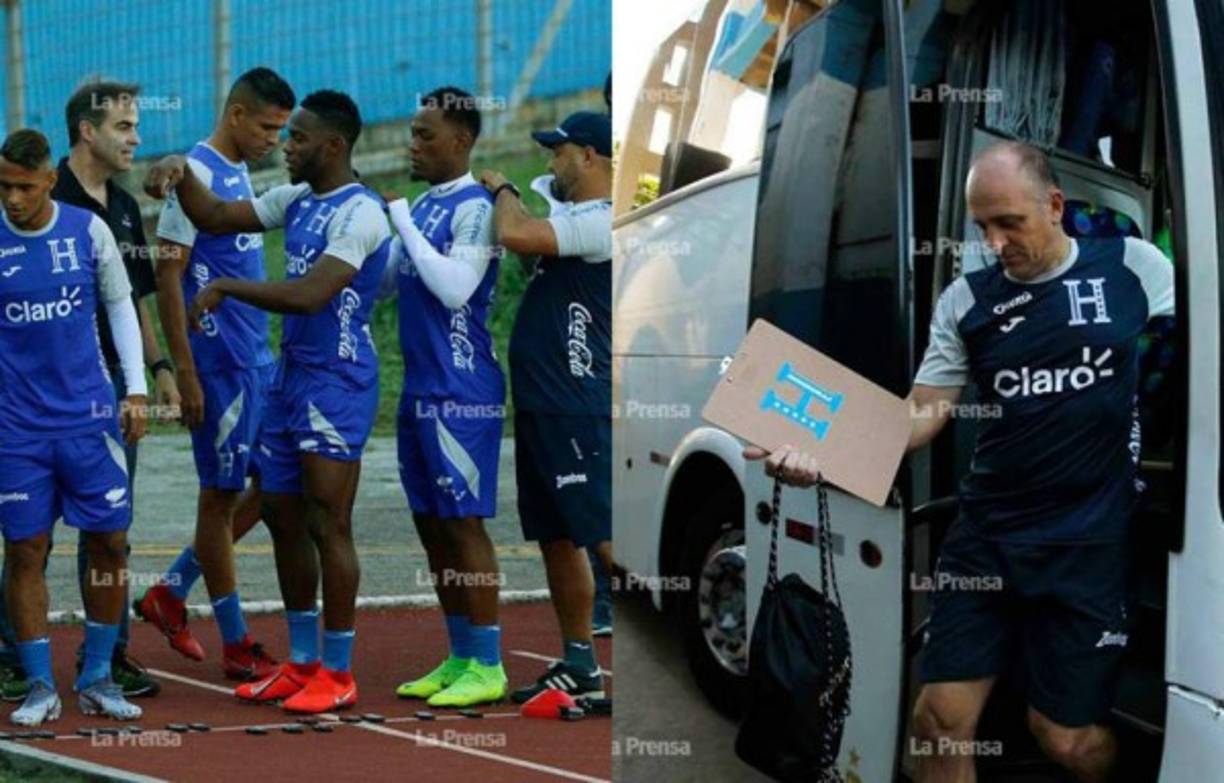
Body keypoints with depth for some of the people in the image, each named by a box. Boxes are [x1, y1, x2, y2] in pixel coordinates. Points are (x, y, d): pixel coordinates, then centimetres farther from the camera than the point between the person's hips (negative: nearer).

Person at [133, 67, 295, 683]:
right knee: (221, 493, 0)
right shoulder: (196, 172, -14)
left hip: (257, 359, 9)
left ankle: (171, 592, 21)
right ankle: (236, 647, 9)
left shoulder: (238, 172, 14)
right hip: (219, 363, -9)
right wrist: (185, 372, -18)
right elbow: (168, 274, -16)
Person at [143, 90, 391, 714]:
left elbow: (308, 295, -27)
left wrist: (225, 288, -19)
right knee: (282, 516, 12)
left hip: (336, 382, -9)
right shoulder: (297, 200, 11)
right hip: (291, 375, 9)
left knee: (328, 526, -5)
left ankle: (338, 674, 2)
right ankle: (301, 664, 21)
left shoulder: (359, 213, -17)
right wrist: (182, 172, -2)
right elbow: (215, 218, 17)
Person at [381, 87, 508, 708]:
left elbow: (455, 287, -25)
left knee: (463, 523, -6)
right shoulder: (423, 205, 14)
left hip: (460, 393, -9)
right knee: (431, 525, 12)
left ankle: (487, 667, 0)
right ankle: (459, 659, 20)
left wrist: (401, 220, -19)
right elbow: (386, 280, 22)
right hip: (420, 388, 9)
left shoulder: (473, 208, -13)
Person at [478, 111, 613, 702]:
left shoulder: (601, 222, -15)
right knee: (555, 537, 14)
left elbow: (514, 235, -24)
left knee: (605, 537, -13)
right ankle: (578, 663, 23)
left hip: (579, 411, -10)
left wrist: (503, 192, -5)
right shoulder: (575, 220, 17)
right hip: (540, 405, 10)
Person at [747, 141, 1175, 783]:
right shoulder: (966, 302, 6)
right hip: (985, 538, 3)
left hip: (1086, 544, -3)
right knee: (939, 721, -1)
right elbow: (922, 414, 3)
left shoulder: (1132, 268, 0)